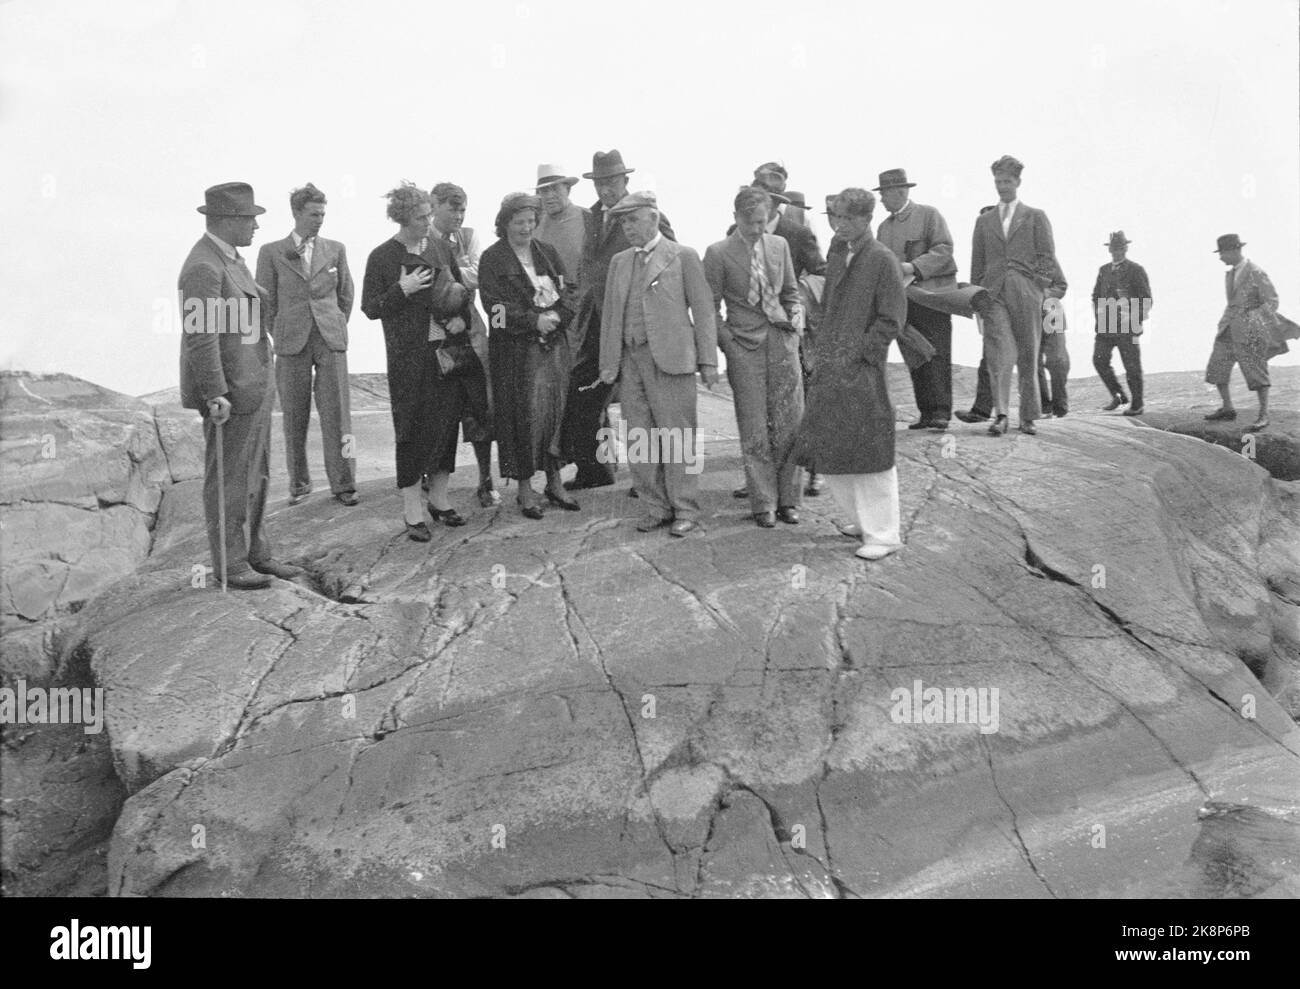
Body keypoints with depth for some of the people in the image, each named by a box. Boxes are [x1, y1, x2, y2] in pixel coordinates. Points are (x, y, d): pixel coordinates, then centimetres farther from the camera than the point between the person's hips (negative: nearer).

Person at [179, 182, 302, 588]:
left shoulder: (230, 258, 14)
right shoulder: (203, 267, -18)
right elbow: (200, 337, -24)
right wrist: (215, 395, -26)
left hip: (254, 387, 10)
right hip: (229, 391, -10)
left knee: (256, 475, 16)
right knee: (228, 479, 1)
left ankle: (255, 553, 27)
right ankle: (229, 564, 11)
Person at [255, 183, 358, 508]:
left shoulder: (335, 249, 7)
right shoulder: (271, 252, 3)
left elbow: (346, 295, 15)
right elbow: (266, 302, 7)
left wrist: (336, 329, 10)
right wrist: (281, 337, 5)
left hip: (330, 340, 1)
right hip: (291, 345, -1)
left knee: (337, 414, -2)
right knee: (294, 417, 6)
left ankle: (343, 484, 7)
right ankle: (298, 482, 19)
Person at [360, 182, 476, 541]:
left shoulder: (440, 247, 8)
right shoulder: (382, 257, -4)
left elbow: (461, 291, 19)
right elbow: (370, 308, -3)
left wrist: (462, 318, 0)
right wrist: (402, 290, -17)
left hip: (448, 349, 5)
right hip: (410, 356, -5)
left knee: (448, 424, 10)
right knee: (413, 431, -2)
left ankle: (439, 499, 24)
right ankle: (412, 512, 6)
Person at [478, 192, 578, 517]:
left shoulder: (548, 253, 14)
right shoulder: (492, 259, -2)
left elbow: (568, 292, 9)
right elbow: (496, 306, -10)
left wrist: (557, 315, -11)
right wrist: (534, 320, -19)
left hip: (554, 344, 5)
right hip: (515, 349, -4)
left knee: (557, 410, 5)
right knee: (524, 414, -4)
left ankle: (554, 482, 16)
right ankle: (525, 488, 6)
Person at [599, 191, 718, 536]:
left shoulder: (683, 256, 3)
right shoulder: (619, 262, 17)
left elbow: (703, 310, 0)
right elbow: (609, 314, 18)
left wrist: (708, 361, -6)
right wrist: (607, 363, 11)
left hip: (670, 357, -5)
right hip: (629, 359, 5)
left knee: (677, 437, -4)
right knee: (640, 439, 4)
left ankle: (685, 510, 5)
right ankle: (656, 508, 14)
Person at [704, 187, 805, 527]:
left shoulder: (779, 245, 10)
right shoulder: (718, 253, -2)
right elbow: (709, 307, 0)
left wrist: (796, 315, 3)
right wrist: (727, 343, -7)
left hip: (783, 341, 3)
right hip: (745, 346, -3)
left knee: (789, 424, 2)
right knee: (755, 431, 0)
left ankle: (787, 499, 13)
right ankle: (763, 503, 9)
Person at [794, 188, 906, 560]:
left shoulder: (882, 260, -8)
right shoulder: (838, 259, 14)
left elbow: (892, 320, -11)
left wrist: (855, 355, -15)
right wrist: (823, 351, 11)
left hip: (863, 372, -8)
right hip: (831, 371, 8)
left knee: (869, 453, -3)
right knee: (831, 450, 11)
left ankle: (883, 534, 7)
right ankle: (866, 519, 27)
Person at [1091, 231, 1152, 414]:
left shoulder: (1136, 270, -1)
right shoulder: (1104, 270, 14)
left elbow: (1146, 301, -3)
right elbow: (1096, 296, 23)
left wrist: (1136, 323, -12)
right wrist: (1098, 317, 9)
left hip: (1127, 325, -4)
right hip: (1105, 326, 4)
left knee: (1132, 366, -1)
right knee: (1100, 360, -9)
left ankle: (1137, 405, 10)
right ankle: (1118, 396, 5)